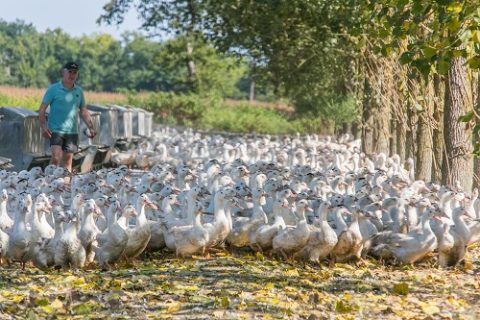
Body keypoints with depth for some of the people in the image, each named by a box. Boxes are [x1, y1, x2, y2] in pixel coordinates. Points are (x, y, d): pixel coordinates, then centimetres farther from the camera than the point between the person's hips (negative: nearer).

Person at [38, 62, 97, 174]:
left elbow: (84, 112, 19)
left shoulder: (79, 91, 12)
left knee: (68, 160, 6)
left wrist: (91, 128, 10)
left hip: (72, 131, 4)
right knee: (56, 157, -17)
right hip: (56, 130, -4)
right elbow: (42, 110, -3)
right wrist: (43, 126, -16)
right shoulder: (53, 89, -2)